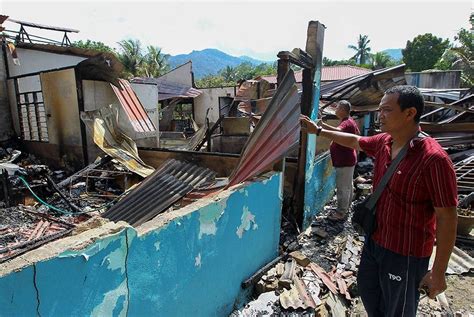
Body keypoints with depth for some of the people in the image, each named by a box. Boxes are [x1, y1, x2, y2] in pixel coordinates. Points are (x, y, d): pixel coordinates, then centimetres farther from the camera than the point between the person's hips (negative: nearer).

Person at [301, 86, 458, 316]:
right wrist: (318, 130, 19)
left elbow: (447, 218, -22)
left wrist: (438, 272, -18)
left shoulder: (433, 159, -26)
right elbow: (354, 141, 16)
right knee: (367, 289, 27)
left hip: (405, 253, -7)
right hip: (375, 240, 7)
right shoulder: (383, 142, -4)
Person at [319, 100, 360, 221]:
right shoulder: (350, 121, 13)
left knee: (342, 187, -2)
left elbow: (337, 132, -44)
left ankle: (341, 213, 7)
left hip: (344, 161, -11)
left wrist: (322, 124, -54)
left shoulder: (346, 123, -21)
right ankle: (346, 209, 32)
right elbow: (358, 135, 28)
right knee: (348, 186, 19)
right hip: (348, 159, 11)